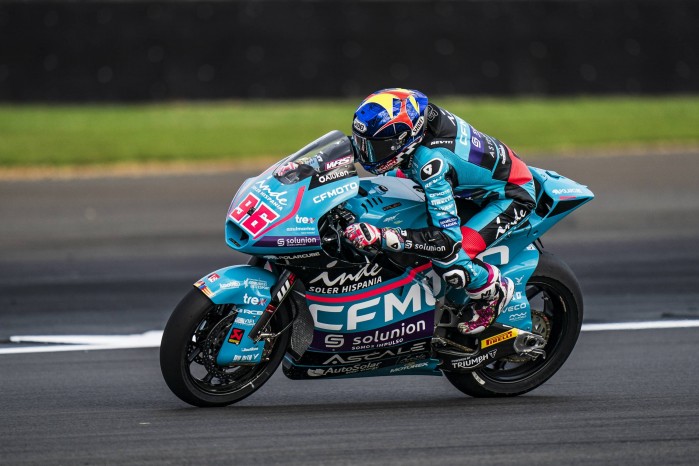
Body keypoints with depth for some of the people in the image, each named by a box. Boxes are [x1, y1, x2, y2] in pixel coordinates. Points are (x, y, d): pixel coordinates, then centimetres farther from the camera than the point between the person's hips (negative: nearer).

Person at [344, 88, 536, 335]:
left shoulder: (430, 160, -38)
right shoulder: (419, 114, -18)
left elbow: (447, 239, -39)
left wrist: (381, 237, -46)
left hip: (510, 195, -9)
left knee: (448, 261, -27)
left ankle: (493, 293, 8)